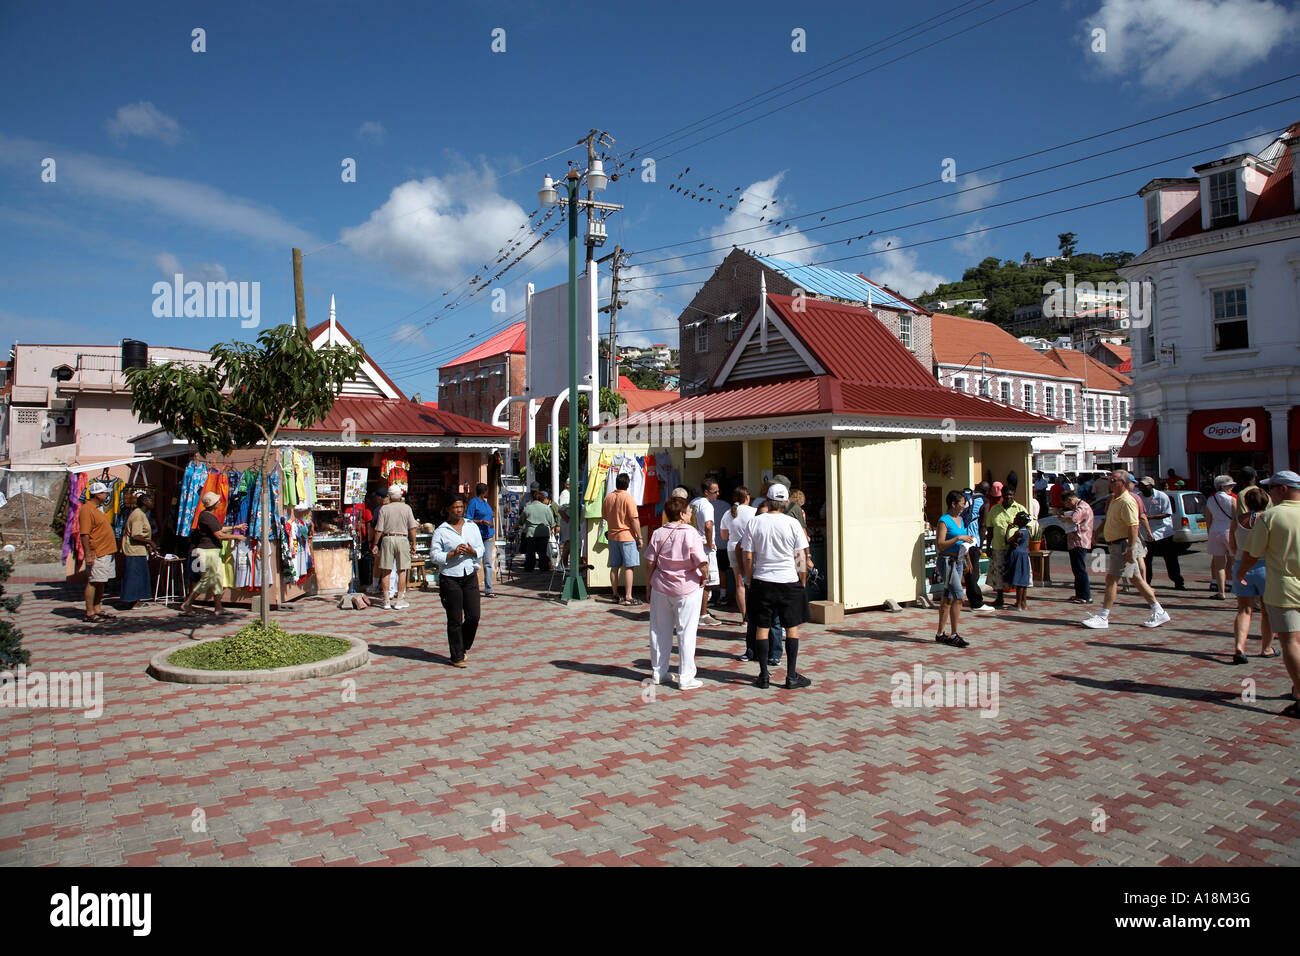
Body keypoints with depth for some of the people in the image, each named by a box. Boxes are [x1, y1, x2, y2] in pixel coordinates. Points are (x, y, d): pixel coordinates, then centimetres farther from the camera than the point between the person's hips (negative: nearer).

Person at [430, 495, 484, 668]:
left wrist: (472, 551, -10)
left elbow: (481, 550, 12)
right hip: (450, 578, -4)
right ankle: (457, 656, 12)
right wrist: (453, 553, -17)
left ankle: (463, 646, 26)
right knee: (455, 620, 1)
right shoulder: (441, 531, -1)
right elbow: (434, 555, -5)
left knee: (473, 617, 2)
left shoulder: (472, 527, 12)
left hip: (470, 576, 4)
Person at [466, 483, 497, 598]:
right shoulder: (473, 503, -5)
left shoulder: (485, 502, 20)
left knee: (488, 563, 2)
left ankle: (488, 590, 0)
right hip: (477, 536, -7)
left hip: (488, 536, 7)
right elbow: (468, 520, -11)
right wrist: (482, 521, -19)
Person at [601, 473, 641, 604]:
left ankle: (615, 595, 17)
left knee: (614, 567, 11)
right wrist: (639, 537, -9)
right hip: (627, 536, -6)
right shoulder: (628, 498, -12)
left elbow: (604, 516, 15)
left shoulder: (608, 497, 5)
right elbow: (634, 519, -14)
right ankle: (628, 598, -4)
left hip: (612, 536, 6)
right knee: (628, 567, -3)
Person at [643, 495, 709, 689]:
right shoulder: (690, 533, -12)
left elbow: (650, 563, 1)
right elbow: (702, 562, -17)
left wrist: (648, 586, 11)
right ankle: (686, 678, 7)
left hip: (660, 588, 4)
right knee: (686, 633, 4)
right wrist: (705, 577, 2)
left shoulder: (658, 534, 0)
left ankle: (658, 672, 24)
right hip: (687, 589, -4)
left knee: (660, 631, 14)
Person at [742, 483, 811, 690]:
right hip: (789, 581, -1)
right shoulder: (792, 523, -5)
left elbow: (748, 558, 1)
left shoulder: (754, 522, -2)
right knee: (792, 628, 8)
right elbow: (800, 558, -2)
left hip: (762, 581, 1)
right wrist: (802, 582, 10)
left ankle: (763, 675, 11)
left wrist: (749, 581, 12)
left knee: (762, 627, 8)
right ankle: (792, 676, 10)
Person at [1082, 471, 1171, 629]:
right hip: (1117, 545, 10)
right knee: (1136, 580, 13)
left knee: (1112, 579, -8)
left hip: (1124, 545, -10)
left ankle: (1102, 617, -5)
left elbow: (1133, 526, -23)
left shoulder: (1127, 501, -17)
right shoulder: (1114, 499, 15)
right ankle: (1159, 613, 20)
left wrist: (1131, 549, -26)